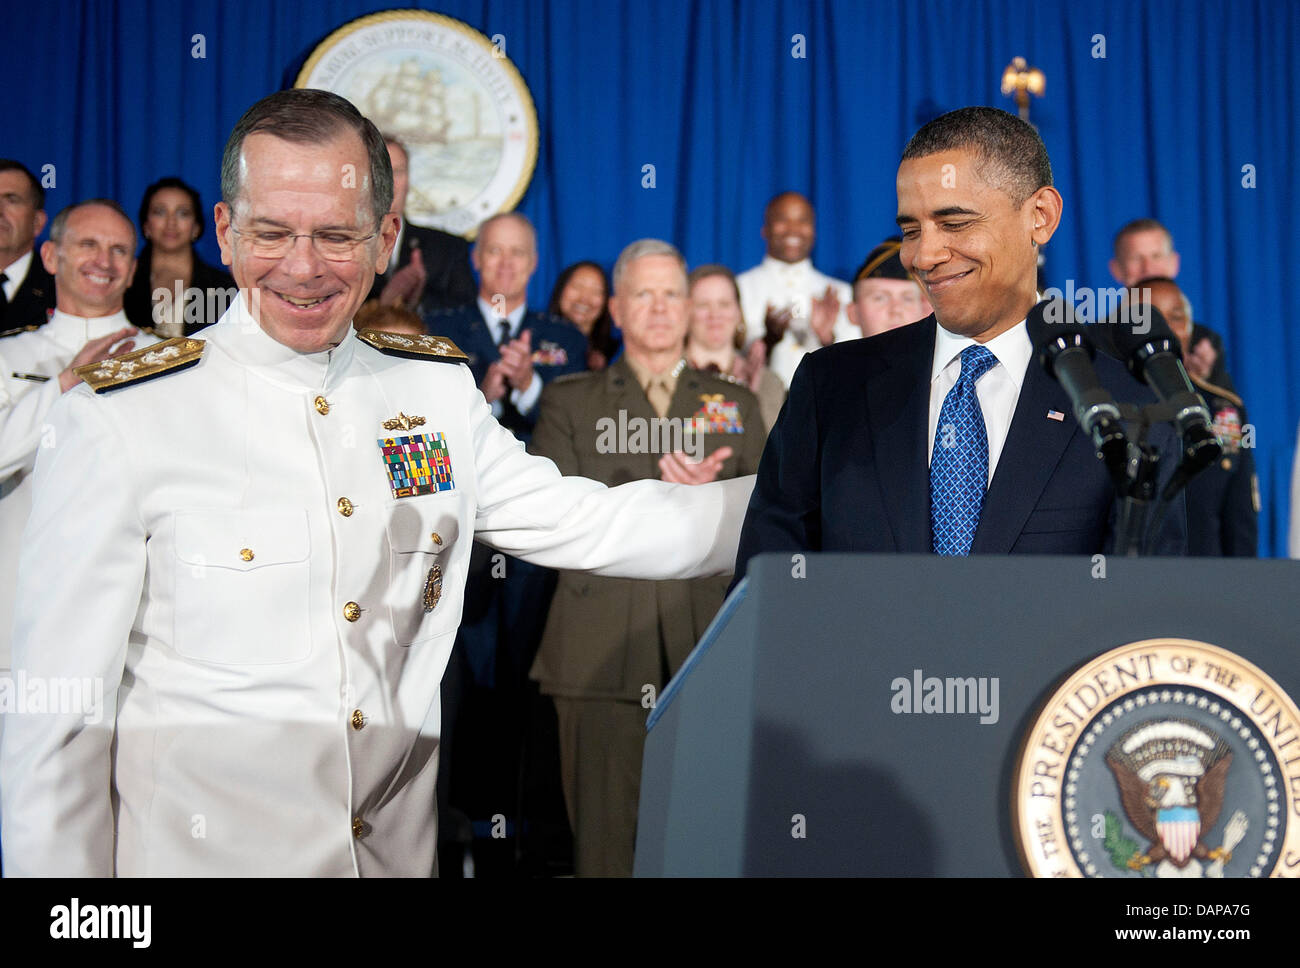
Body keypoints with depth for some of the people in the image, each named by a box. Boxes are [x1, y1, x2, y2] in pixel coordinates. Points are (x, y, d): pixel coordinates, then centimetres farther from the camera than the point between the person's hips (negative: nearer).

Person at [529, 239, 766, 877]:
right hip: (603, 651, -1)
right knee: (605, 837, -1)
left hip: (707, 650, 1)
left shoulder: (736, 405, 19)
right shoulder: (569, 402, 13)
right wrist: (659, 490, -12)